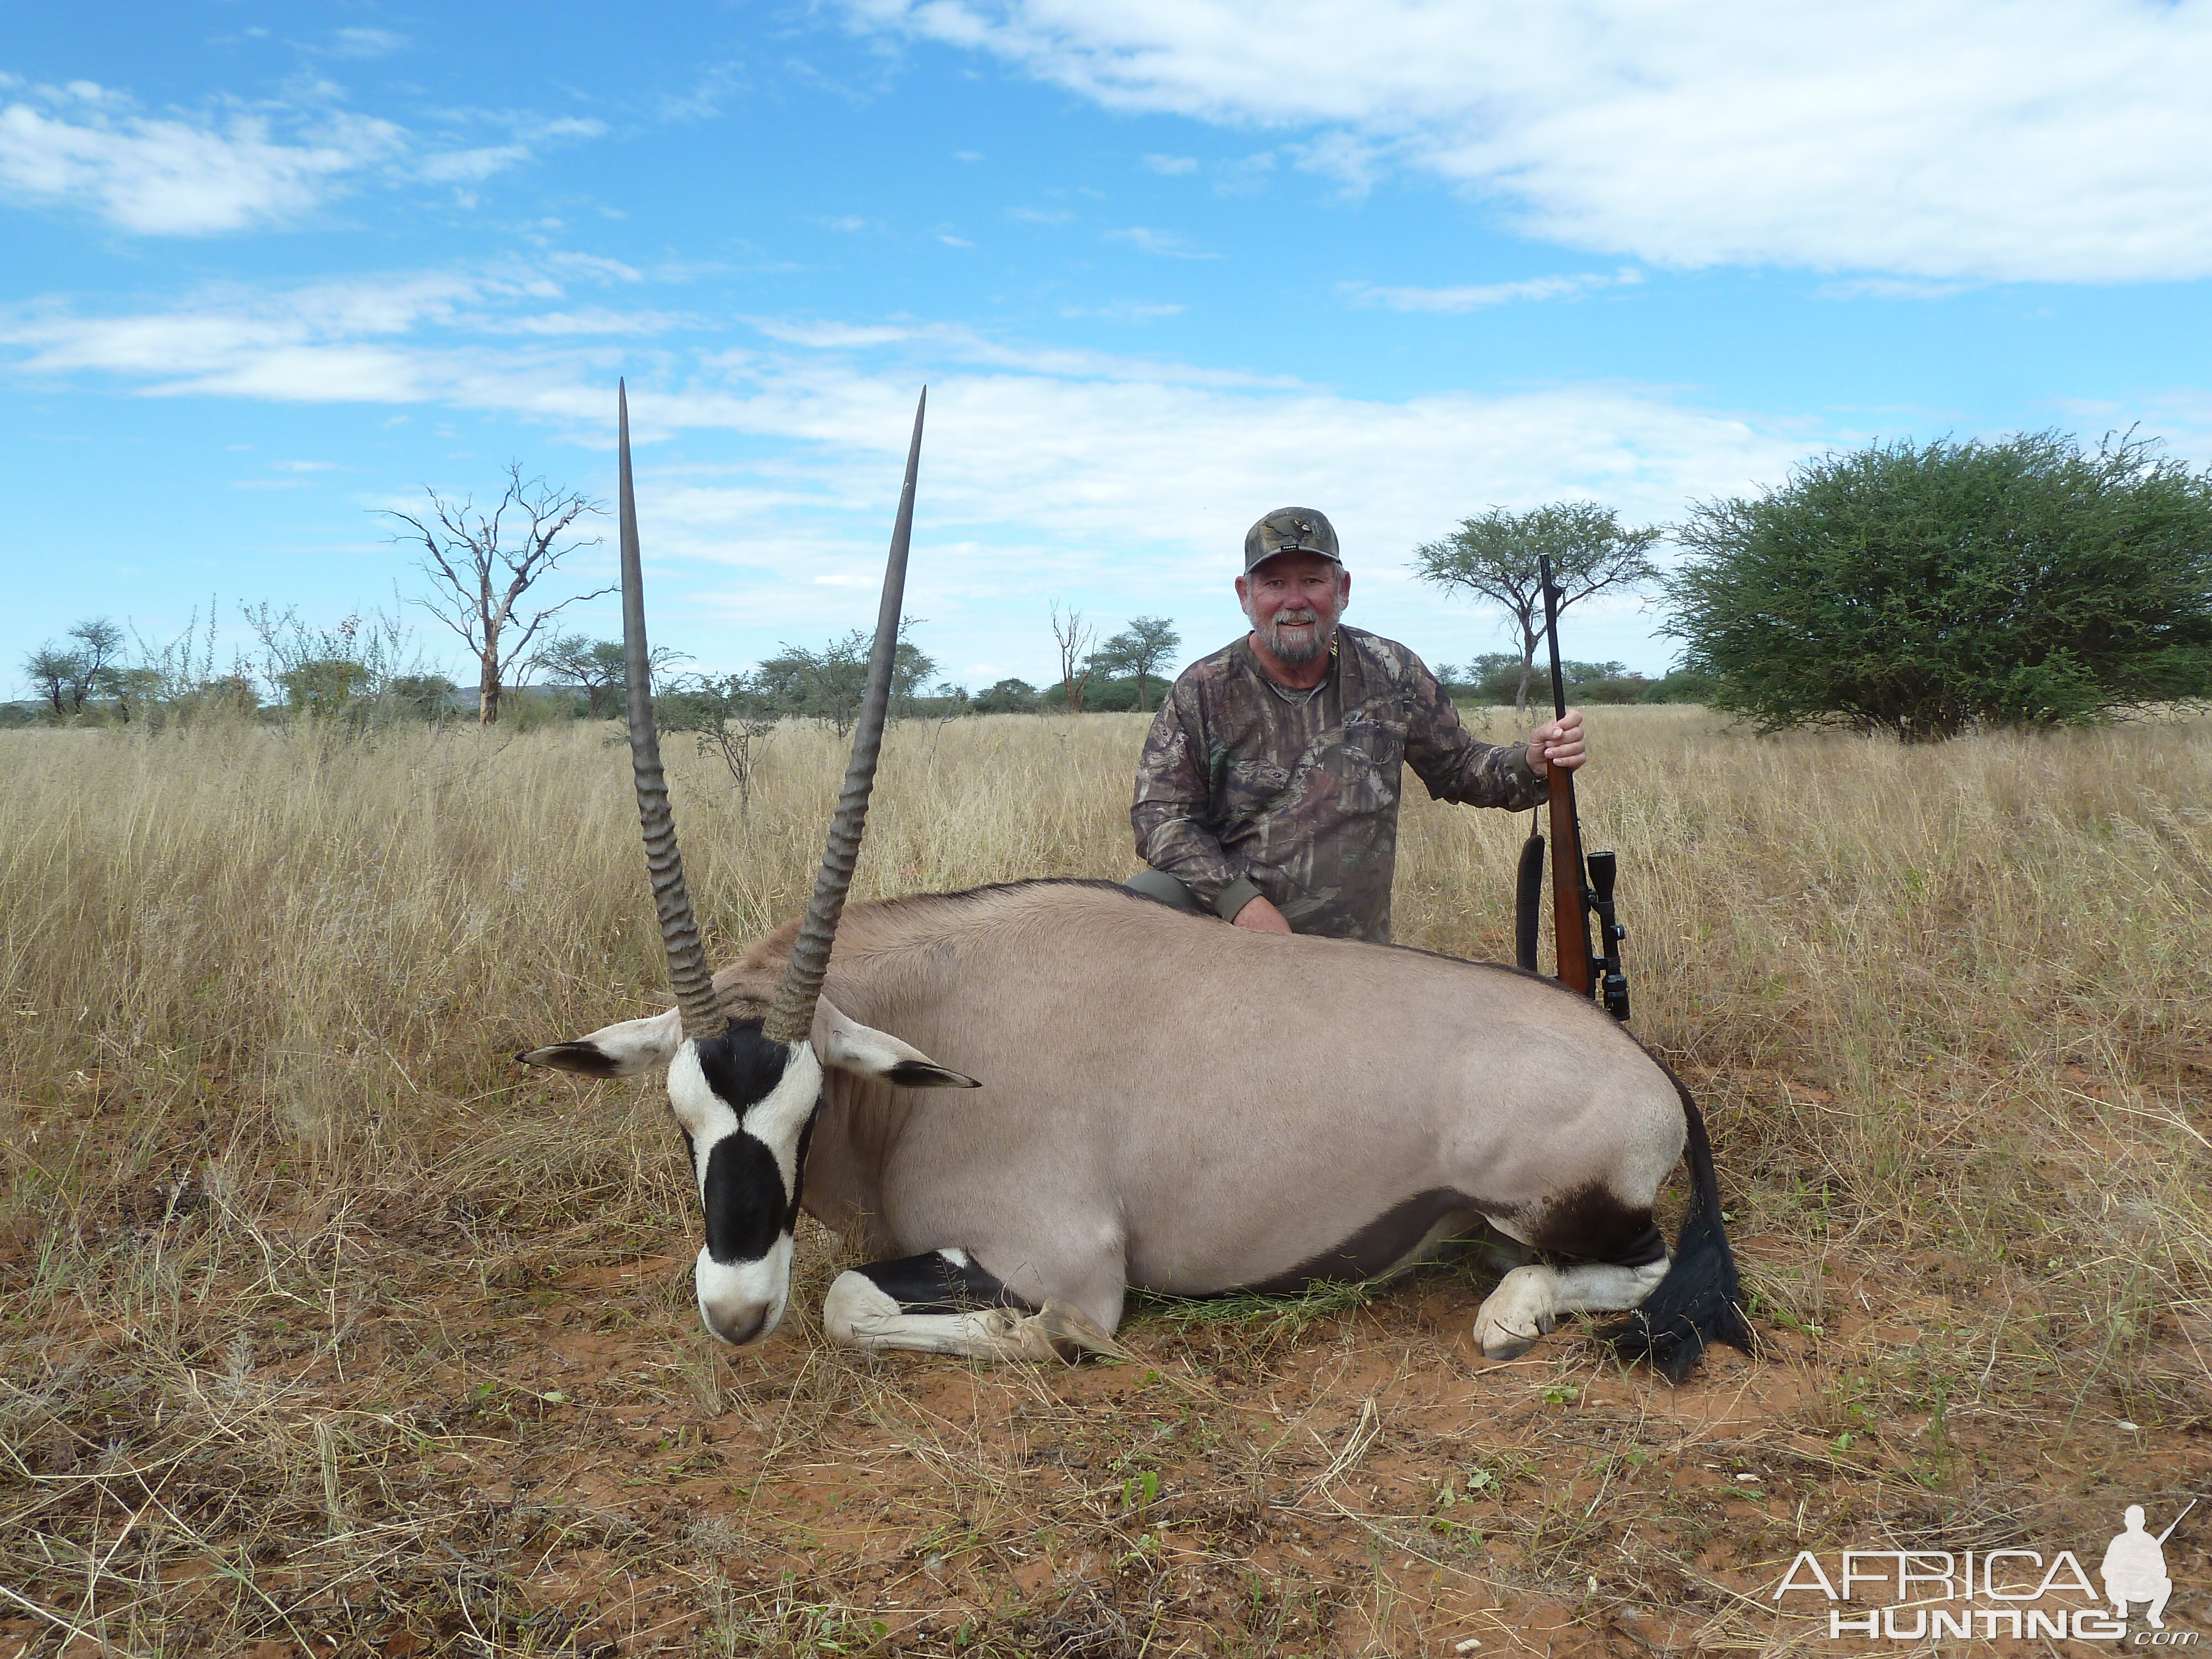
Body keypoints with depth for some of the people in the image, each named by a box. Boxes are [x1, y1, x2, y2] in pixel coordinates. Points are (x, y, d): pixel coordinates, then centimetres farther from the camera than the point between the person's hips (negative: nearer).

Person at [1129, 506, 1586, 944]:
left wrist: (1532, 764, -10)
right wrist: (1240, 900, -21)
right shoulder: (1203, 691, -3)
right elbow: (1160, 814, -7)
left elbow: (1459, 767, 13)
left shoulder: (1390, 672, 3)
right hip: (1219, 911, -3)